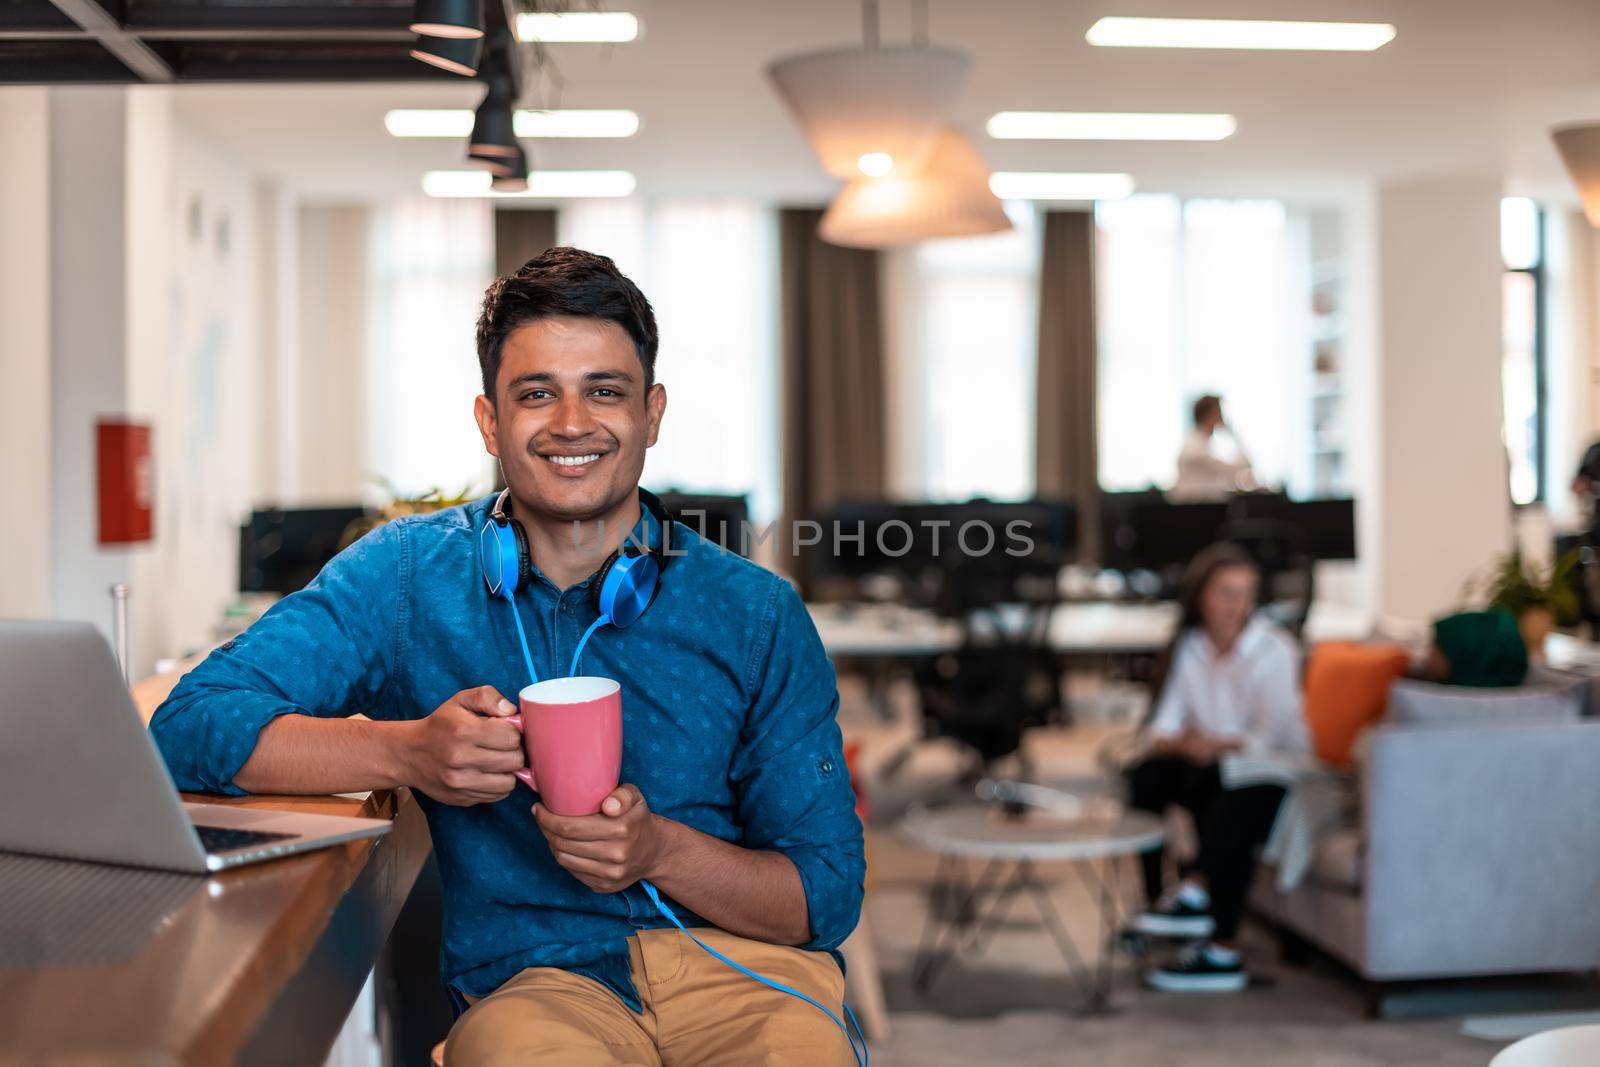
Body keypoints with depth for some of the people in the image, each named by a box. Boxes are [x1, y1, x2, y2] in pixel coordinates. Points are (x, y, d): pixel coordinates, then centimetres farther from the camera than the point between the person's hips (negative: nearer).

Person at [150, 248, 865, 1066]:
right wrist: (408, 752, -19)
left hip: (742, 969, 1)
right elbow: (189, 727, -4)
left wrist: (659, 851, -15)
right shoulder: (409, 575, 5)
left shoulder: (754, 614, 4)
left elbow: (828, 896, 4)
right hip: (532, 982, 0)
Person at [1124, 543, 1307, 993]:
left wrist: (1223, 745, -32)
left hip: (1272, 771, -5)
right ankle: (1154, 903, -17)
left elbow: (1281, 737, -17)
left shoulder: (1273, 650, -10)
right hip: (1210, 767, 5)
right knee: (1146, 774, -22)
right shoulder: (1188, 647, 4)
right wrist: (1178, 741, -25)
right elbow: (1161, 729, -2)